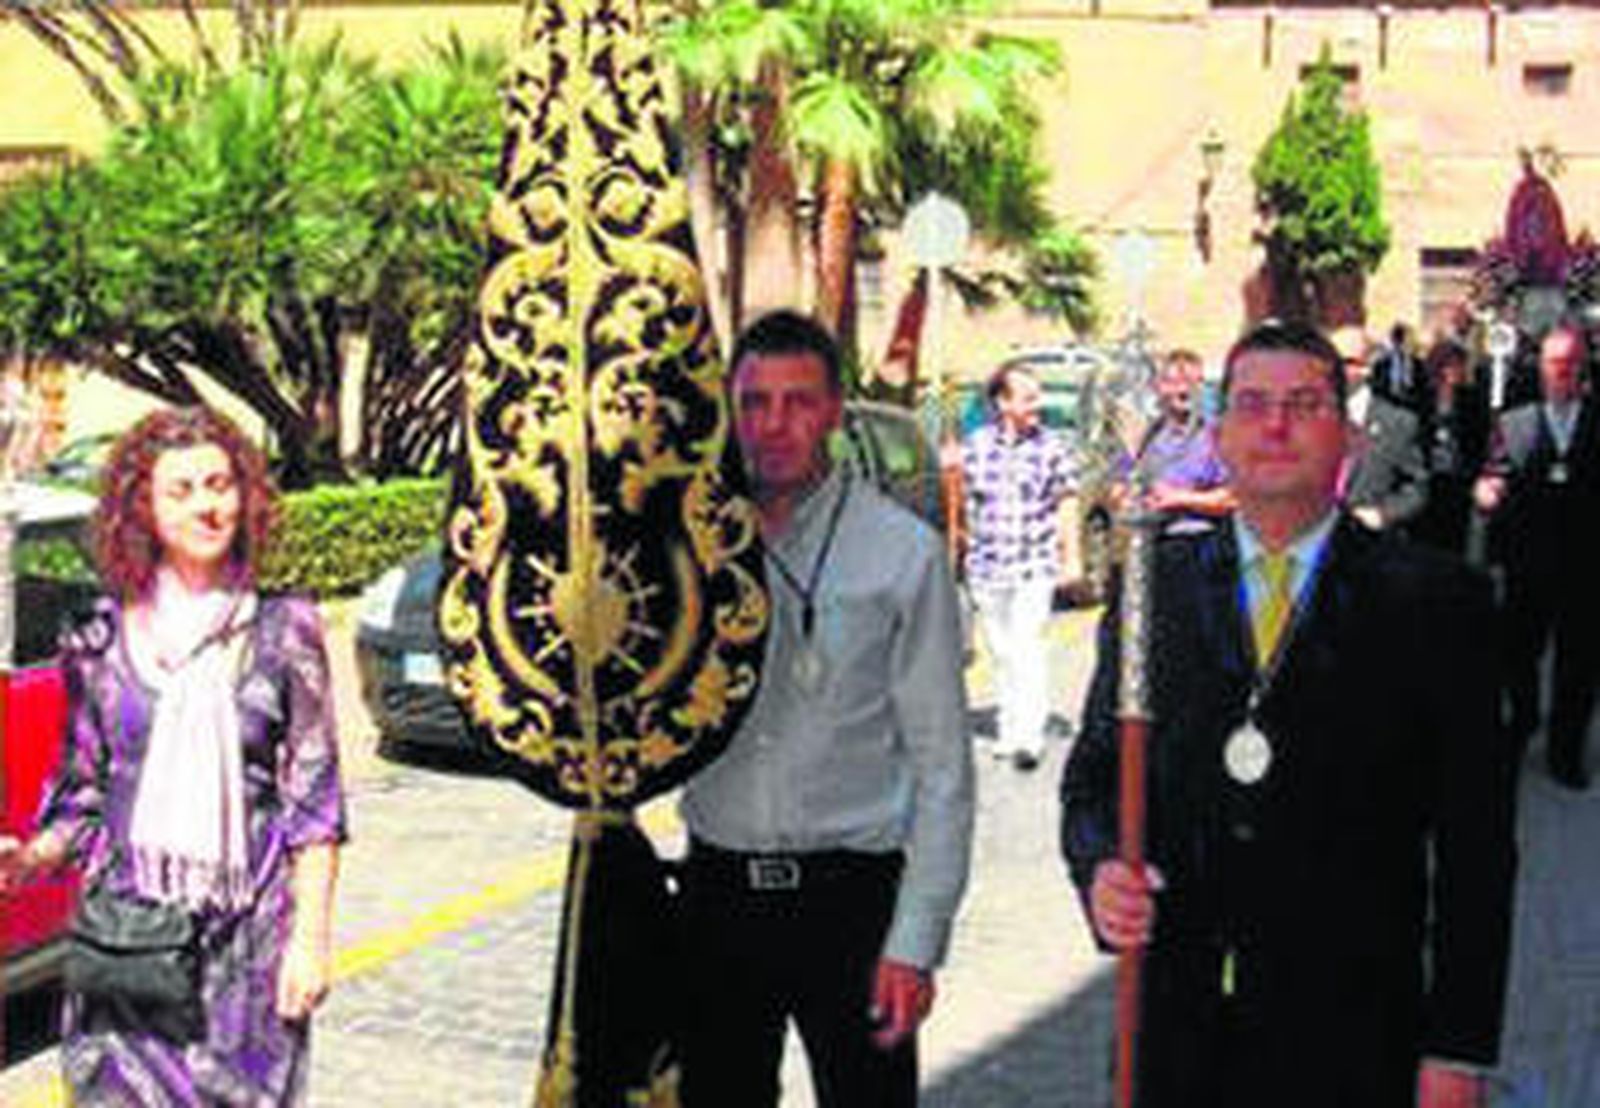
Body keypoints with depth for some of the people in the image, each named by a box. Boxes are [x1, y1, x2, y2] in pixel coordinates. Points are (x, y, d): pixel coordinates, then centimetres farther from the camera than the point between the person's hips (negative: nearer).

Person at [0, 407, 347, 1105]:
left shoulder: (282, 631, 0)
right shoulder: (103, 642, 5)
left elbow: (315, 799, 1)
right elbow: (83, 792, 12)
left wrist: (311, 936, -4)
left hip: (248, 930, -1)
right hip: (126, 928, 2)